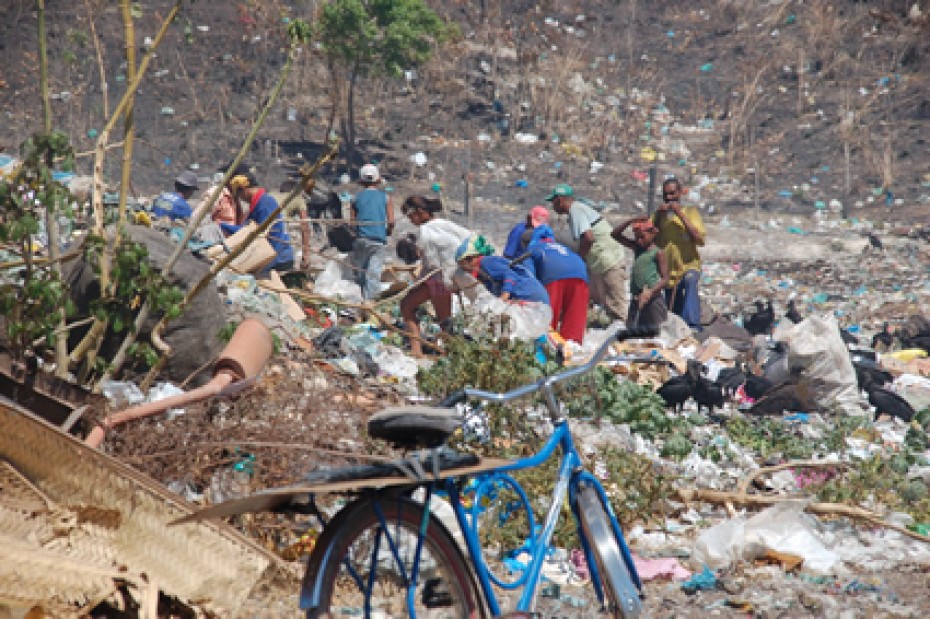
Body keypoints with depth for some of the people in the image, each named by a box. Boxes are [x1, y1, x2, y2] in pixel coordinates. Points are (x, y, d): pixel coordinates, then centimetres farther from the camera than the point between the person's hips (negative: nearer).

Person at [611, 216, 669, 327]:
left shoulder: (658, 253, -6)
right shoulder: (637, 248, 12)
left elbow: (665, 279, -11)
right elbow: (615, 234, 12)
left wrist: (650, 292, -24)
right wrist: (630, 221, -1)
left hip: (653, 299, -7)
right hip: (636, 299, 7)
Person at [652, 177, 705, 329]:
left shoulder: (690, 212, 3)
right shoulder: (659, 214, 11)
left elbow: (700, 240, -13)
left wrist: (681, 215, -16)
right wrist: (658, 215, -12)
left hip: (689, 266, -4)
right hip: (668, 270, 4)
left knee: (690, 281, -38)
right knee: (674, 316, 11)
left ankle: (693, 325, -47)